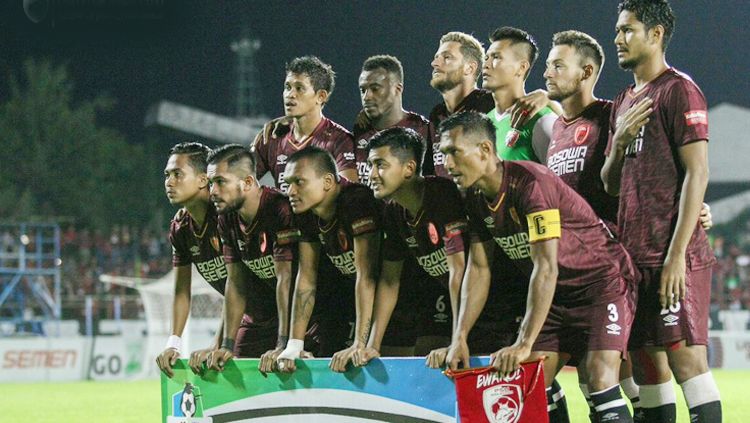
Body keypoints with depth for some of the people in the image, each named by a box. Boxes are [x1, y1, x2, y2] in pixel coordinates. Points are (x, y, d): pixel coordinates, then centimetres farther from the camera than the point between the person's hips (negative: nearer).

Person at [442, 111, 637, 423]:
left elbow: (546, 269, -31)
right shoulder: (476, 198, -1)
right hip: (556, 293, 8)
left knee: (600, 377, -24)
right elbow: (478, 269, 5)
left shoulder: (531, 182, -27)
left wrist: (524, 344, -32)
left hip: (601, 279, -8)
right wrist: (460, 338, -5)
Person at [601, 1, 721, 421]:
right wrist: (620, 141, -1)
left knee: (685, 356, -12)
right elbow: (610, 183, 21)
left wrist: (677, 253, -18)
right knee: (647, 361, 7)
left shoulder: (679, 91, -6)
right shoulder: (625, 102, 20)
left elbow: (697, 172, -12)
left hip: (674, 257, -8)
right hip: (634, 255, 8)